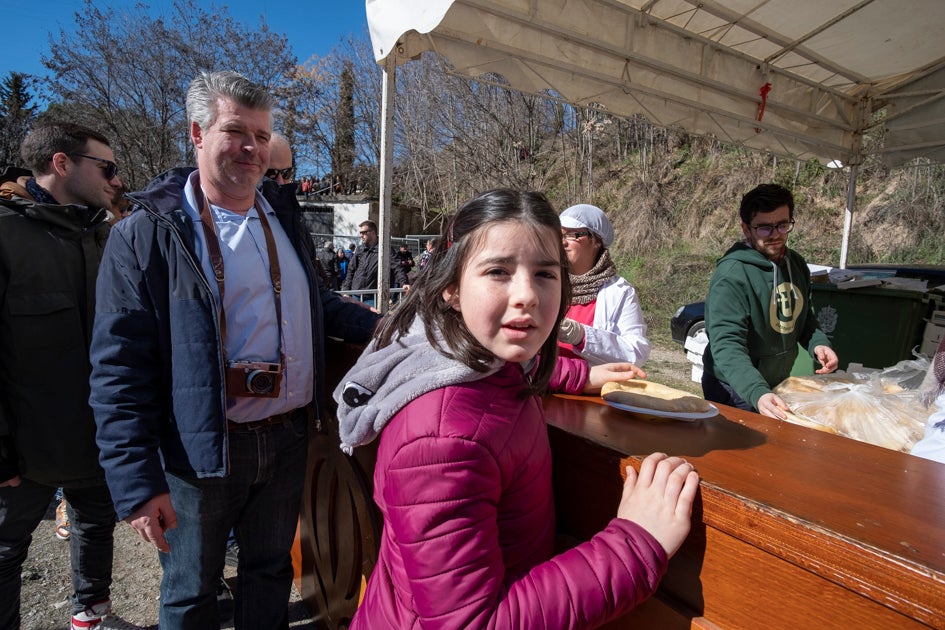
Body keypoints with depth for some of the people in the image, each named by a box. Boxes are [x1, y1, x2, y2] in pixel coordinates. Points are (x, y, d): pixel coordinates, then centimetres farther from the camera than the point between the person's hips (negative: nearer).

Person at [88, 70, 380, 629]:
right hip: (202, 451, -4)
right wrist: (138, 485, -16)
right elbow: (119, 369, -13)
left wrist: (380, 327, 3)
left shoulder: (285, 216, 6)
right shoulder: (146, 236, -12)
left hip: (288, 438, 5)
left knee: (272, 568, 24)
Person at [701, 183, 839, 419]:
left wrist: (817, 343, -5)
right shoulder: (731, 275, -25)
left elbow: (802, 316, 16)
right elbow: (727, 345, -33)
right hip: (735, 392, -7)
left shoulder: (796, 263, 1)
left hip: (779, 385, 8)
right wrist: (757, 393, -46)